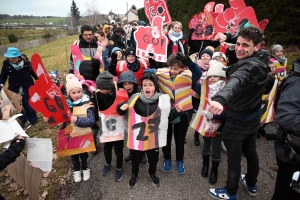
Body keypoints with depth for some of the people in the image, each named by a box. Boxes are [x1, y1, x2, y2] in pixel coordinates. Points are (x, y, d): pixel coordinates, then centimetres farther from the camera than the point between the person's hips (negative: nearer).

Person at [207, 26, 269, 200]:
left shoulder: (249, 66, -31)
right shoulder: (261, 61, -1)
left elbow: (235, 82, -54)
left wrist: (221, 100, -73)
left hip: (238, 121, -9)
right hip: (254, 117, 10)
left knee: (234, 159, 9)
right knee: (250, 152, 26)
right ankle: (252, 185, 48)